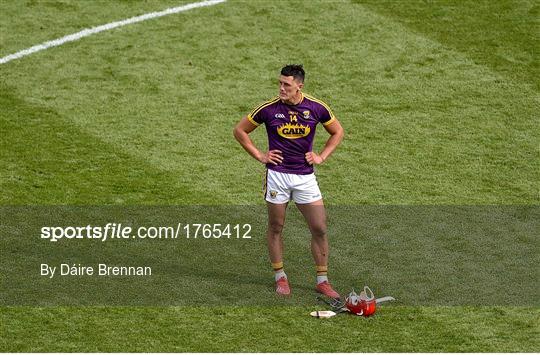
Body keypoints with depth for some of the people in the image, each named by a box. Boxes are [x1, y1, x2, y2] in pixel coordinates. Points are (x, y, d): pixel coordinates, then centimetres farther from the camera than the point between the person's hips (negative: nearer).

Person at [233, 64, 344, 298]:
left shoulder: (316, 108, -3)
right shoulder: (269, 109, -7)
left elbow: (337, 132, 14)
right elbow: (240, 131, 6)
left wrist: (321, 157, 3)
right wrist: (259, 155, -1)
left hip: (305, 176, 1)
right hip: (277, 173, -1)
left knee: (319, 228, -1)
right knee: (275, 227, 6)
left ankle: (322, 280, 11)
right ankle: (280, 277, 21)